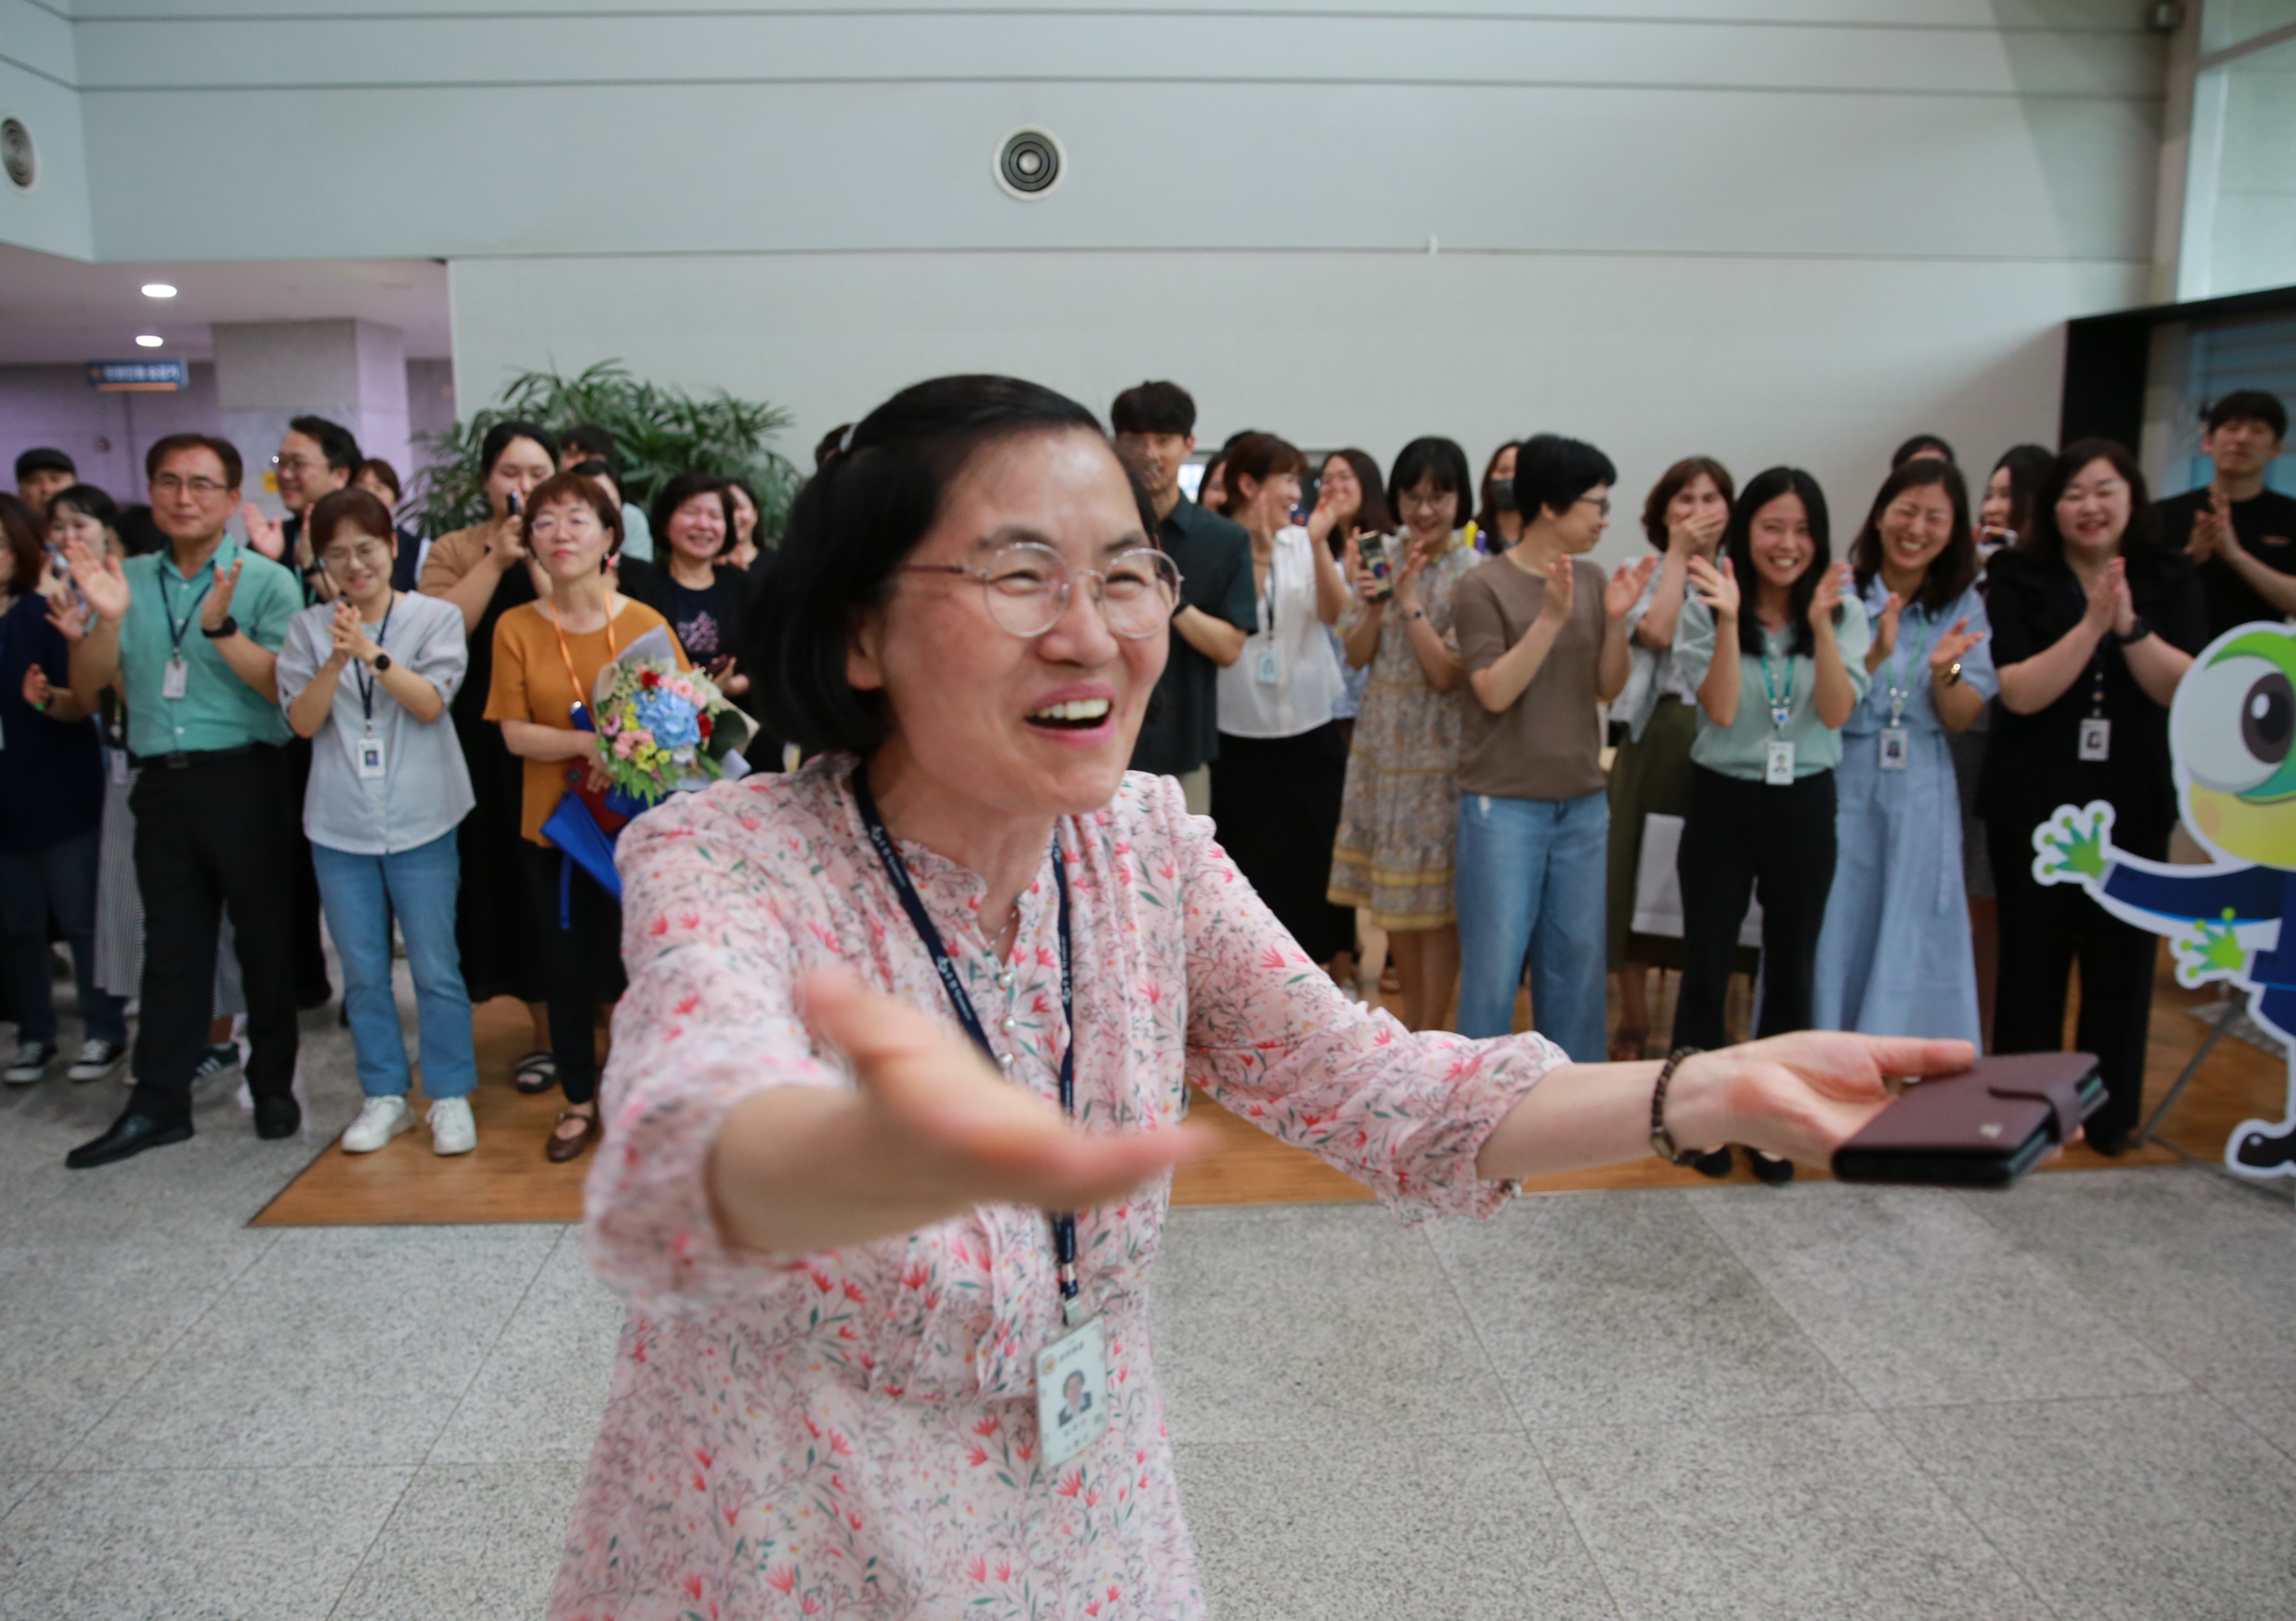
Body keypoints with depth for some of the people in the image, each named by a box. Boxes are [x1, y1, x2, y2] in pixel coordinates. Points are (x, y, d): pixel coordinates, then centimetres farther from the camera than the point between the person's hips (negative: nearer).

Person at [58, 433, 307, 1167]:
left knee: (266, 938, 5)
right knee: (172, 945, 9)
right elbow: (86, 683, 5)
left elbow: (284, 686, -11)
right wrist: (109, 618, -12)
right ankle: (159, 1104, 15)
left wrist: (221, 627, -23)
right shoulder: (129, 580, 10)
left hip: (245, 780, -4)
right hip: (163, 783, 4)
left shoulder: (266, 581, -2)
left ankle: (273, 1086, 18)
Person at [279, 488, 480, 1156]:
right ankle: (385, 1096, 22)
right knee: (363, 974, 10)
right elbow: (302, 721, -2)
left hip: (421, 822, -3)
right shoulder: (309, 628, 6)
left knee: (435, 970, 1)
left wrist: (372, 653, -24)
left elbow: (431, 702, -12)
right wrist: (336, 660, -17)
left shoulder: (436, 617, 0)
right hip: (339, 825, 3)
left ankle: (450, 1096, 13)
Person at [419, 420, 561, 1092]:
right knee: (510, 878, 5)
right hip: (490, 749, 2)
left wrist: (536, 558, -14)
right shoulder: (453, 551, 10)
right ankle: (547, 1031, 18)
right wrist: (496, 558, -10)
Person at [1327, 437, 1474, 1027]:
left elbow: (1446, 673, -16)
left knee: (1435, 899, 1)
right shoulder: (1384, 556, 4)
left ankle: (1429, 1040, 12)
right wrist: (1372, 605, -13)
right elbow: (1357, 655, 4)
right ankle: (1411, 1021, 30)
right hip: (1381, 741, 6)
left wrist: (1410, 600, -19)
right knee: (1392, 893, 14)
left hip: (1438, 751, -6)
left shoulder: (1472, 573, -11)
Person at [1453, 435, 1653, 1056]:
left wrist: (1615, 619, -9)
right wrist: (1552, 617, -21)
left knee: (1577, 958, 11)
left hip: (1583, 801, 5)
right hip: (1504, 803, -5)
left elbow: (1609, 688, 7)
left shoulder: (1591, 579, 6)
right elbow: (1495, 692, -14)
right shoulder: (1485, 585, -8)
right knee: (1494, 962, -1)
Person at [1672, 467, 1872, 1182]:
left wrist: (1821, 622, -22)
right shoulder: (1707, 608, -6)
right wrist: (1730, 620, -24)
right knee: (1707, 967, 5)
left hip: (1804, 805, 2)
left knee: (1791, 969, 10)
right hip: (1722, 801, -2)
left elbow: (1836, 713, -12)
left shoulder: (1844, 610, 0)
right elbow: (1721, 711, -15)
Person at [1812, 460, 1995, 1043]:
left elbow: (1962, 720, 2)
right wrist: (1876, 655, -26)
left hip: (1922, 800, 2)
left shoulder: (1964, 605, 5)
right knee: (1835, 942, 4)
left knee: (1912, 949, 6)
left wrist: (1945, 672, -17)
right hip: (1840, 790, -2)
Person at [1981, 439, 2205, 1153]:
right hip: (2034, 802, -2)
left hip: (2133, 804, 2)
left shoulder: (2171, 580, 3)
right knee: (2032, 959, 4)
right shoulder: (2018, 580, -3)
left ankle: (2111, 1114, 22)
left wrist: (2131, 626, -23)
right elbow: (2020, 692, -14)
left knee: (2121, 960, 6)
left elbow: (2183, 689, -9)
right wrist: (2091, 624, -23)